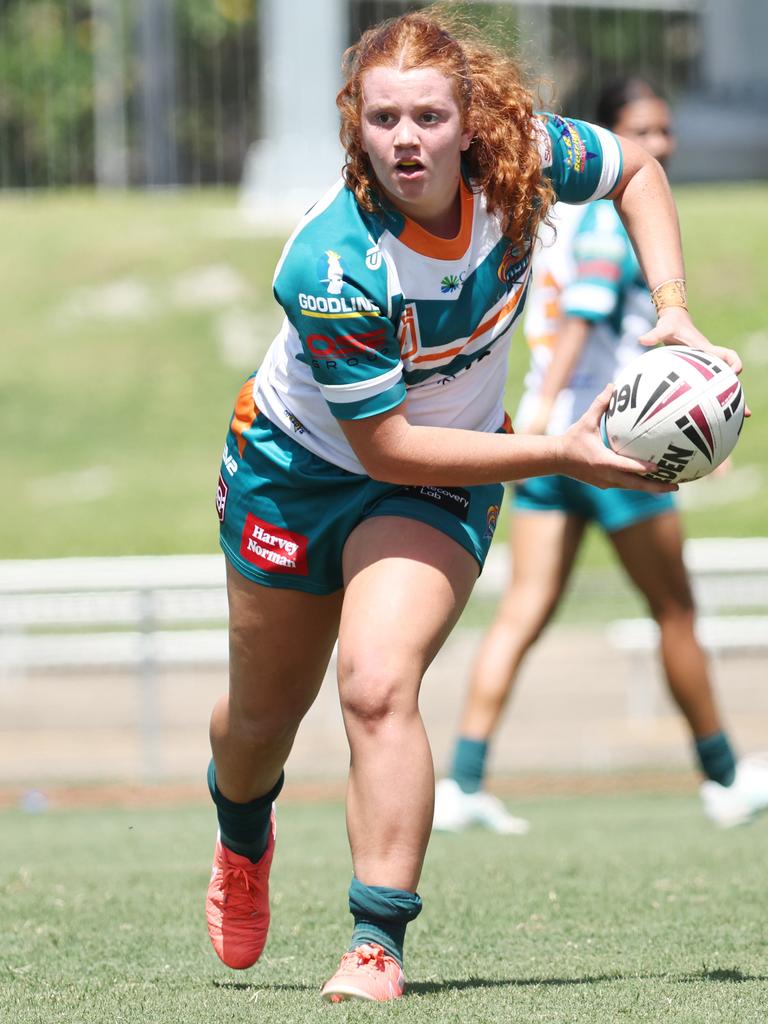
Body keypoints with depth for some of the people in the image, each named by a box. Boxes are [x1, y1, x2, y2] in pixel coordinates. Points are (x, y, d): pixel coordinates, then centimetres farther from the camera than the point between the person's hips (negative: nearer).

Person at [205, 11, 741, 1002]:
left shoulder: (521, 157, -23)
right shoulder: (330, 266, -36)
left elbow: (635, 169, 1)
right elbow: (384, 447, -28)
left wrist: (671, 311, -10)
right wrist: (562, 455, -27)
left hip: (443, 481, 1)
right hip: (299, 464, -1)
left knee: (378, 687, -24)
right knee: (263, 712, 18)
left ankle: (376, 947, -19)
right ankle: (242, 842, 53)